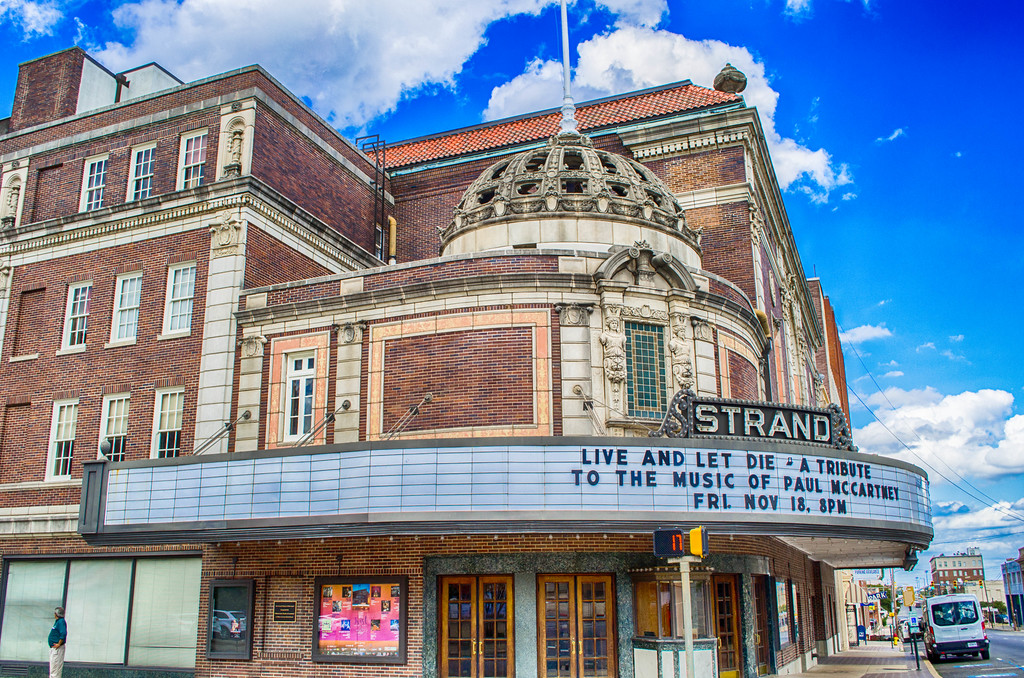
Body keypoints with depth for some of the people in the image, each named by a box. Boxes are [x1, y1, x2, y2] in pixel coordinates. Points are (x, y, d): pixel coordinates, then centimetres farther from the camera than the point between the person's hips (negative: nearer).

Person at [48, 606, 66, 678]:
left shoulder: (61, 622, -15)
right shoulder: (57, 621, 17)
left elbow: (63, 633, -26)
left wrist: (59, 644, -23)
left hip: (57, 648, -11)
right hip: (53, 648, 11)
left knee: (55, 666, -10)